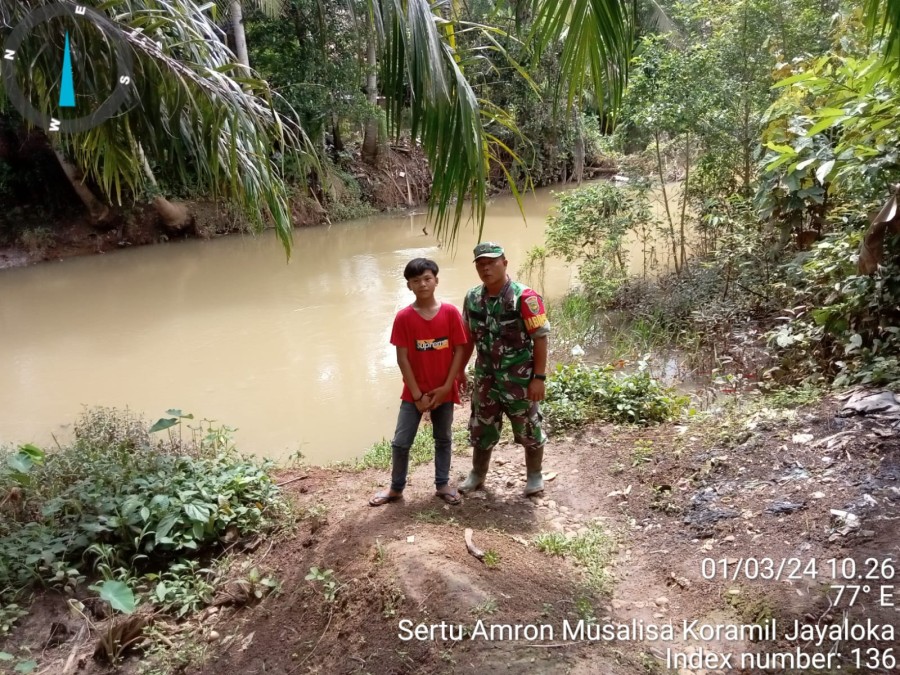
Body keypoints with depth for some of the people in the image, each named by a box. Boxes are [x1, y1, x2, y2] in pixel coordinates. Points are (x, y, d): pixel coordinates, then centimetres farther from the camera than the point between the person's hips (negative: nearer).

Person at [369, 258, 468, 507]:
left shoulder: (450, 312, -8)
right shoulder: (403, 317, -10)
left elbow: (459, 350, -5)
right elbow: (402, 358, -8)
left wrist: (446, 387, -10)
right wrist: (417, 395, -10)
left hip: (444, 391, 1)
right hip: (414, 392, -1)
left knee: (443, 439, 15)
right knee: (400, 442, 3)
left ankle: (443, 484, 33)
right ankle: (396, 488, 23)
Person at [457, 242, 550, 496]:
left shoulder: (524, 297, -18)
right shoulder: (472, 298, 0)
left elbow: (540, 338, -16)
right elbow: (469, 337, 11)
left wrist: (539, 378, -17)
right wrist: (459, 369, 13)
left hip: (520, 379, -5)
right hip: (486, 377, 5)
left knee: (528, 429, 11)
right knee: (481, 427, 16)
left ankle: (535, 475, 32)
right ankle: (477, 473, 36)